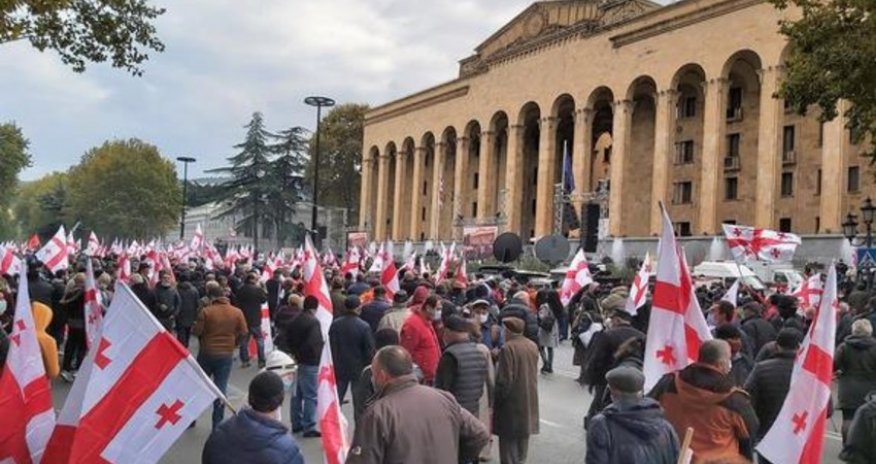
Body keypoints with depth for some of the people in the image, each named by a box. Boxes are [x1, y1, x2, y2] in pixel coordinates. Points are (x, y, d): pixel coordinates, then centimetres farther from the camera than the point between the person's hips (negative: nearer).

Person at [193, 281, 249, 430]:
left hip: (206, 353, -1)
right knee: (220, 389, 6)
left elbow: (196, 332, -12)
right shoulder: (237, 312, -5)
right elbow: (243, 333, -3)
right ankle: (217, 424, 8)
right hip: (226, 355, 1)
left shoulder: (206, 311, -13)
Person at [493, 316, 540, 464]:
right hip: (528, 400, 7)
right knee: (522, 442, 19)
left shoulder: (507, 348, -20)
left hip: (511, 402, -7)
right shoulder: (533, 346, 3)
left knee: (509, 443, 3)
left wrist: (496, 400, -9)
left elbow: (504, 380, -19)